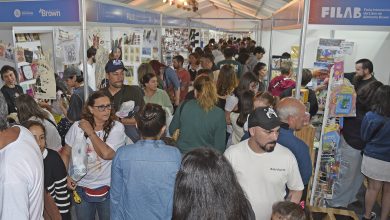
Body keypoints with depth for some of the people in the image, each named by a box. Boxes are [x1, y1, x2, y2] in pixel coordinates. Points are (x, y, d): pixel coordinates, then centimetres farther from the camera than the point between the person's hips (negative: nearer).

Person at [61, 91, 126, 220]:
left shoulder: (117, 127, -14)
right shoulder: (77, 127, -6)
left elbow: (106, 154, -26)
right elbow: (66, 153, 7)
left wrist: (90, 132, -17)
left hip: (108, 189, -2)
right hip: (81, 188, 2)